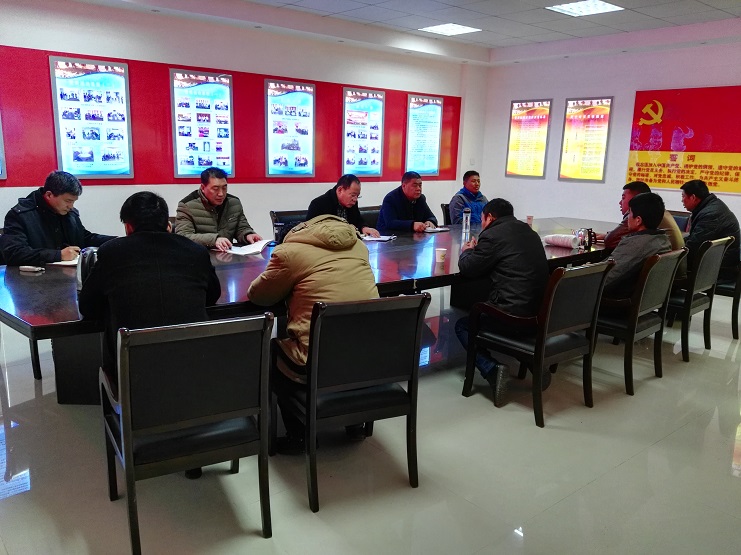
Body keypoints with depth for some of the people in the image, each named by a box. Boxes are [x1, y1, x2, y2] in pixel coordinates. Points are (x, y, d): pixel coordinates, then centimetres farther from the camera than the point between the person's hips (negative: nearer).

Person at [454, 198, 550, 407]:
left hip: (515, 316, -7)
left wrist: (466, 252, 20)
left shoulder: (492, 235, -9)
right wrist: (477, 250, 27)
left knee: (462, 325, 16)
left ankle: (492, 369, -5)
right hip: (542, 314, 7)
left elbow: (467, 268, -1)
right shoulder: (529, 232, 15)